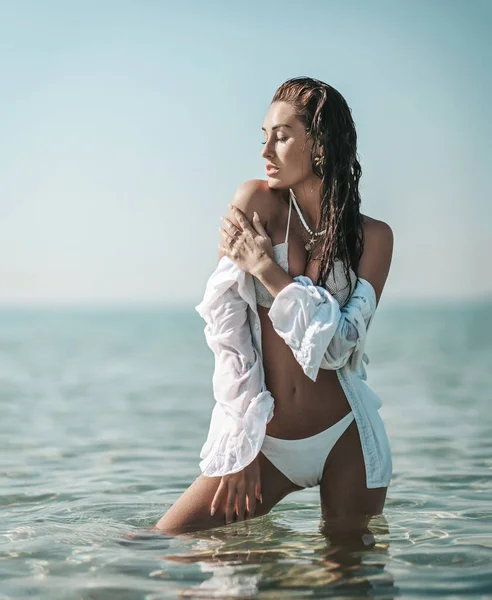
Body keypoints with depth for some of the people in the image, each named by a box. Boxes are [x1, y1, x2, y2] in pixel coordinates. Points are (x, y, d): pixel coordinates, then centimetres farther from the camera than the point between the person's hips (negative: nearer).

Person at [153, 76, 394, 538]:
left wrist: (267, 269, -15)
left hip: (345, 445, 0)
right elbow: (227, 322, -9)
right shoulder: (256, 202, -4)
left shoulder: (372, 236, -1)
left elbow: (339, 345, -12)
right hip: (264, 444, 0)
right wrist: (241, 444, -13)